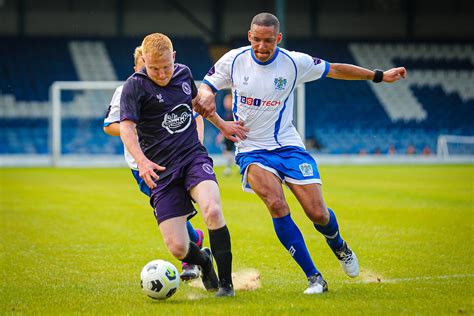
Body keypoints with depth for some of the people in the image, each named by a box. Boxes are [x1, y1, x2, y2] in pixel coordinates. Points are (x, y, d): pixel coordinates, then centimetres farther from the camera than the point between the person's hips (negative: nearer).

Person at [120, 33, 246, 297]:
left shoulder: (184, 73, 8)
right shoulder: (135, 86, -7)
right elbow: (127, 127, -19)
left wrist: (222, 124, 34)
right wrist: (142, 161, -35)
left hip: (194, 157, 2)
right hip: (162, 171, -2)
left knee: (212, 210, -30)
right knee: (177, 248, -10)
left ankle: (226, 283, -15)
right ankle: (204, 261, 28)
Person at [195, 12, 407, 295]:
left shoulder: (294, 63, -7)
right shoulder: (234, 60, -8)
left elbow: (334, 70, 6)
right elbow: (205, 89, 4)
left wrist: (379, 76, 10)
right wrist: (220, 123, -15)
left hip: (287, 145, 1)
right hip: (251, 150, -1)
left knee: (318, 213, -7)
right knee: (276, 204, -26)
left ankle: (340, 247, 32)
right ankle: (314, 278, -17)